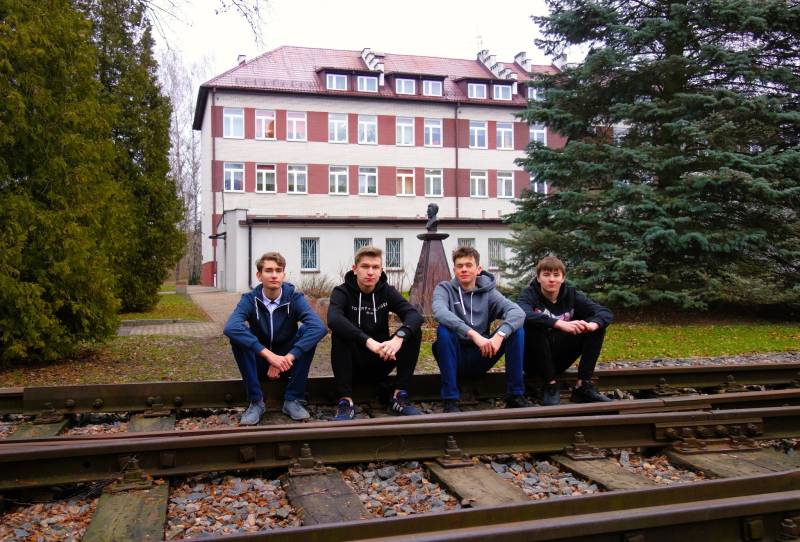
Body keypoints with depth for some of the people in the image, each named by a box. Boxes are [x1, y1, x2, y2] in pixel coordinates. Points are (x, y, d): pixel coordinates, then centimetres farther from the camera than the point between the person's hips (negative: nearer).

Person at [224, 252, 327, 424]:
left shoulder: (295, 298, -13)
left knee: (308, 333, -25)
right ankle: (256, 402, -17)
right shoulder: (249, 299, -13)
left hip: (287, 362, 0)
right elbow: (230, 328, -35)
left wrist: (288, 358, -40)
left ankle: (293, 400, -15)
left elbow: (319, 327, -32)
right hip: (260, 363, 0)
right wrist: (269, 354, -43)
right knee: (238, 337, -27)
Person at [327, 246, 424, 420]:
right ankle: (346, 401, -27)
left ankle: (400, 396, -13)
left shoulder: (387, 291, -1)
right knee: (339, 332, -31)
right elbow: (333, 319, -33)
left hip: (380, 361, 3)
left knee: (414, 330, -18)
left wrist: (399, 337, -40)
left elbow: (414, 315, -19)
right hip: (353, 363, -3)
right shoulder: (342, 292, -10)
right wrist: (368, 341, -45)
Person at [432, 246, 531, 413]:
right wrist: (473, 334, -38)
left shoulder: (488, 292, 3)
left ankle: (515, 395, -11)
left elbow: (517, 312, -16)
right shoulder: (444, 289, -3)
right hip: (455, 358, -2)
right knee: (444, 329, -31)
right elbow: (440, 312, -27)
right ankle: (450, 400, -27)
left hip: (482, 356, 2)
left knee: (516, 329, -16)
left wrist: (499, 335, -35)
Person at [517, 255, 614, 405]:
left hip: (560, 359, 4)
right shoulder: (529, 294, -11)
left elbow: (606, 313, -11)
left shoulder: (571, 295, -1)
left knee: (598, 327, -11)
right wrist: (560, 324, -46)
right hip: (534, 361, -4)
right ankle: (551, 385, -19)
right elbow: (523, 315, -36)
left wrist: (592, 325, -35)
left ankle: (583, 386, -12)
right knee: (535, 327, -34)